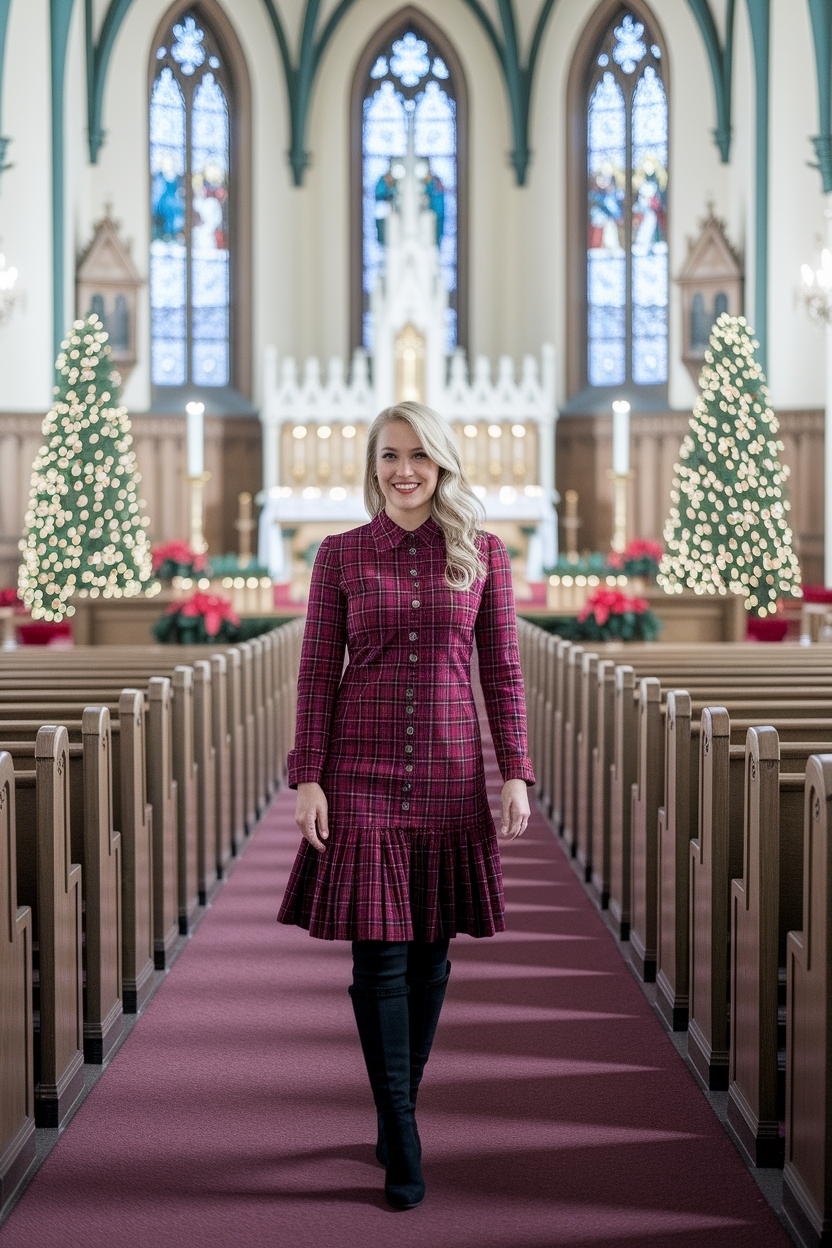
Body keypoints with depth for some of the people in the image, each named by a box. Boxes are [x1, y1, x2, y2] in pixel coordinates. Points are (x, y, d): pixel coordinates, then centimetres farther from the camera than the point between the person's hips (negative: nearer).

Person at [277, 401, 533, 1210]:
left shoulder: (483, 554, 5)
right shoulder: (340, 555, 2)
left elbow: (502, 671, 4)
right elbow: (317, 673, 1)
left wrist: (514, 773, -3)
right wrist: (307, 779, -6)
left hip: (449, 775, 2)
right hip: (362, 775, -1)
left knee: (430, 952, 7)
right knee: (378, 954, -5)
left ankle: (398, 1111, 23)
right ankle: (403, 1146, 1)